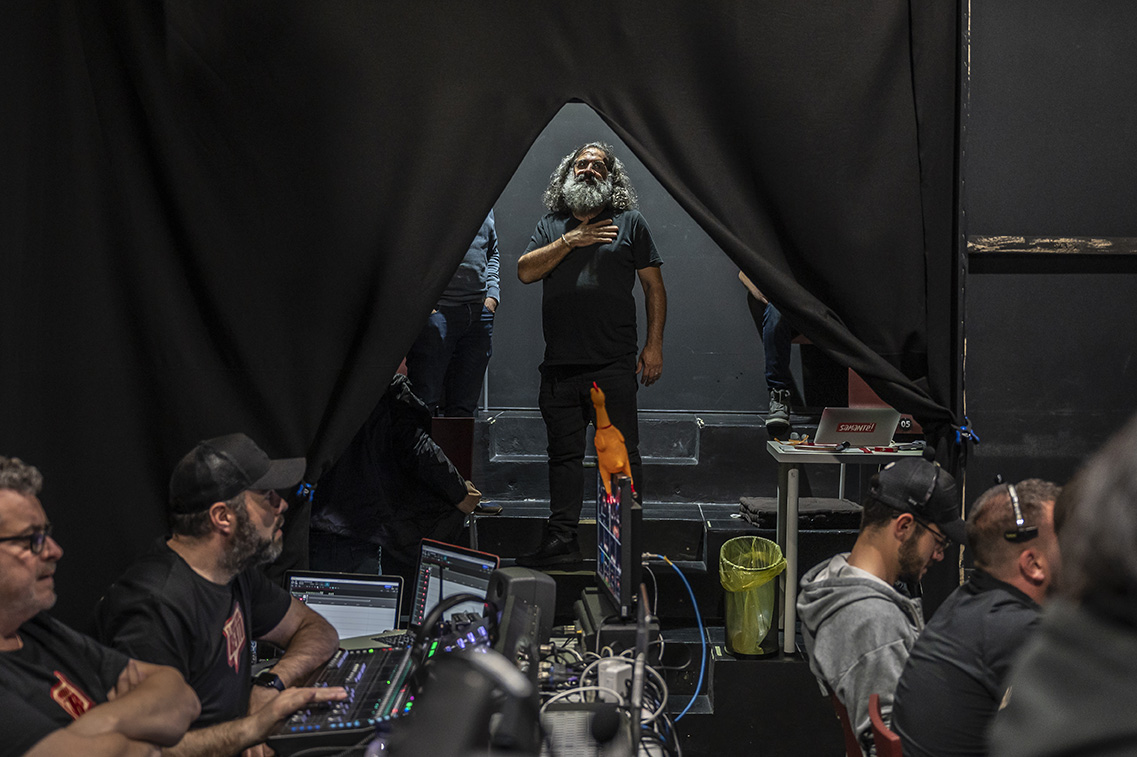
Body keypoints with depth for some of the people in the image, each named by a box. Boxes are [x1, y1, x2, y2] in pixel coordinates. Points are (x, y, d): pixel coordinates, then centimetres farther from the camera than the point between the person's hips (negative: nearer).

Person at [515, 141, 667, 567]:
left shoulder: (629, 223, 9)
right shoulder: (551, 226, 17)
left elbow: (654, 286, 8)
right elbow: (525, 271, 4)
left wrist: (654, 345, -1)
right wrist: (569, 241, -5)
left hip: (613, 364, -3)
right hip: (560, 365, 3)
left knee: (621, 455, -4)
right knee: (564, 453, 7)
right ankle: (562, 539, 11)